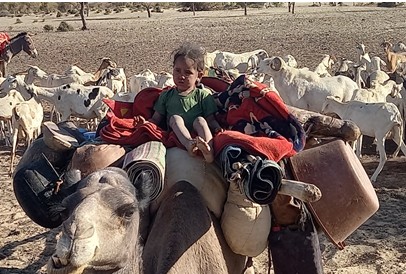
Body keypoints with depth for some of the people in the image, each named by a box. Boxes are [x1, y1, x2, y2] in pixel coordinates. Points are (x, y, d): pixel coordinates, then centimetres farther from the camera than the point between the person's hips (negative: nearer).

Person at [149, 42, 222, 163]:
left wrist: (217, 127, -17)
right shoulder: (167, 95, 18)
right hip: (177, 135, 1)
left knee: (200, 120, -27)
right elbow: (156, 119, 18)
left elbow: (210, 119, 5)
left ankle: (208, 151, -52)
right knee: (175, 118, -23)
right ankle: (189, 145, -51)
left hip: (199, 135, -1)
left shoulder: (203, 95, 11)